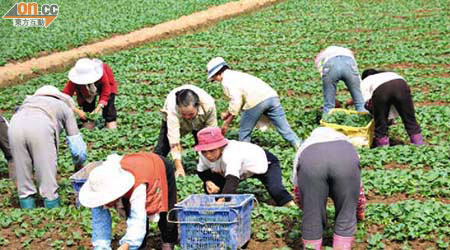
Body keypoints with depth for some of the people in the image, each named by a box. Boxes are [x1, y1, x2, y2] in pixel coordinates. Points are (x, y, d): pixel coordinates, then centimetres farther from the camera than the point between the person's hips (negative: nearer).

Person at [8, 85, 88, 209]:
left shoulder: (30, 99, 41)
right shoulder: (65, 108, 29)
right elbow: (77, 147, 25)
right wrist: (78, 165, 43)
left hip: (15, 125, 4)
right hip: (40, 127, -4)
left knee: (23, 182, 14)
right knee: (48, 183, 6)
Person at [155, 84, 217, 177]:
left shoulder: (208, 105, -42)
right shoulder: (172, 108, -46)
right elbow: (173, 139, -46)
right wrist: (179, 167, -48)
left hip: (200, 123, 1)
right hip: (173, 120, -1)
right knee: (162, 147, -9)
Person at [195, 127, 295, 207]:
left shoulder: (231, 154, -47)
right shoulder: (204, 155, -25)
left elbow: (232, 180, -60)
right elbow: (201, 171, -5)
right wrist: (208, 181, -26)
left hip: (265, 163, -6)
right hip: (242, 170, 7)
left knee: (275, 189, -31)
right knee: (209, 187, -9)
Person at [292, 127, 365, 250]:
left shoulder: (304, 148, 43)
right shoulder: (344, 141, 45)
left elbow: (297, 190, 44)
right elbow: (359, 189, 51)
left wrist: (308, 210, 62)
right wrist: (360, 214, 66)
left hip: (310, 161, 0)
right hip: (346, 157, 1)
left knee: (312, 218, 14)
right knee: (346, 216, 17)